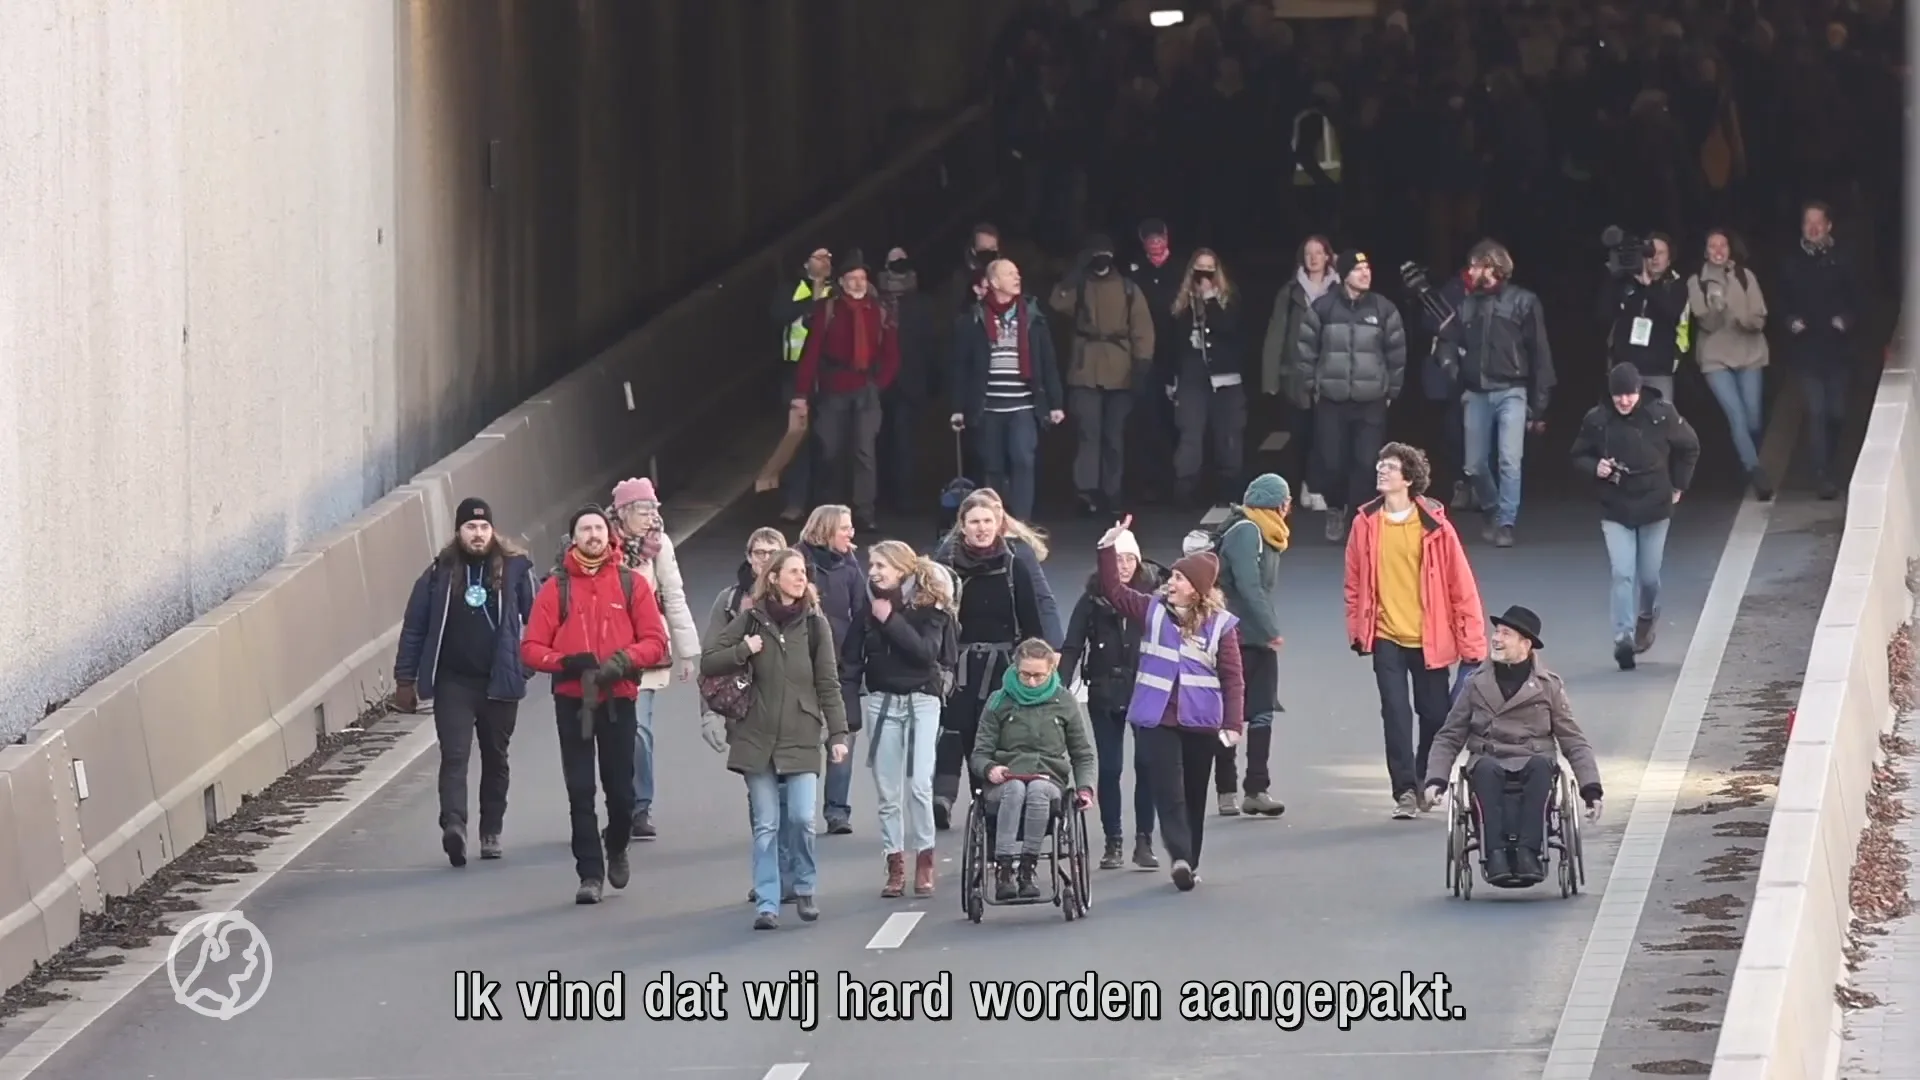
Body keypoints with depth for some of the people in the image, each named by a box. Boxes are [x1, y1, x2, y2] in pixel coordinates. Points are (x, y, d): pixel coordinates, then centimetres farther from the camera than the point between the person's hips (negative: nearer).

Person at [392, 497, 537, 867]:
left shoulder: (515, 569, 0)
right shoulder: (439, 574, 2)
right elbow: (414, 628, 5)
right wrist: (405, 680, 4)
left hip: (500, 682, 1)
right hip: (453, 682, -1)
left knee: (495, 759, 12)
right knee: (454, 756, -15)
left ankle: (491, 832, 24)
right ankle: (454, 825, -29)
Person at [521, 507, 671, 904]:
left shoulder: (632, 584, 3)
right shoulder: (556, 588, 2)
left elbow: (655, 640, 1)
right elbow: (531, 647, -1)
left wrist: (625, 659, -17)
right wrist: (565, 662, -18)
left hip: (619, 698, 0)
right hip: (572, 700, 0)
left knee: (620, 788, 5)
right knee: (580, 790, -2)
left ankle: (616, 849, 34)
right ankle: (590, 874, 3)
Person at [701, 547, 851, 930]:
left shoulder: (815, 624, 2)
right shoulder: (751, 621, 3)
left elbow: (828, 684, 2)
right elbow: (708, 662, 5)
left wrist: (838, 733, -5)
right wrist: (744, 651, -10)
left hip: (802, 738, -1)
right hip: (757, 737, 1)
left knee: (803, 818, -11)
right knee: (765, 826, 0)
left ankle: (805, 888, 12)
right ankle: (767, 904, 6)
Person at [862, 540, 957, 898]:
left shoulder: (929, 605, -4)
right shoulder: (870, 605, 5)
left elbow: (927, 650, -16)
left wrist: (891, 620, -18)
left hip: (921, 698, -3)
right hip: (881, 699, 4)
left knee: (919, 784, -12)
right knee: (886, 790, 3)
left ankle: (924, 860, 1)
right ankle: (895, 865, 9)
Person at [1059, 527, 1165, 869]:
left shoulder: (1152, 594, -2)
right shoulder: (1093, 600, -1)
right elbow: (1072, 648, -1)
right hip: (1105, 696, 1)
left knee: (1146, 765, -2)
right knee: (1109, 768, 3)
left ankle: (1144, 841, 6)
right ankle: (1113, 842, 11)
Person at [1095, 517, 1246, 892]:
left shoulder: (1219, 624, -4)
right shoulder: (1154, 609, 4)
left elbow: (1233, 678, -5)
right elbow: (1114, 591, 5)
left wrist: (1233, 724, -11)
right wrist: (1109, 550, -6)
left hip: (1200, 722, -1)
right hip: (1156, 719, 1)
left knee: (1195, 794, 11)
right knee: (1168, 790, -10)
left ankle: (1189, 862, 22)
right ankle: (1180, 857, -19)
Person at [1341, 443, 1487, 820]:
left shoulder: (1434, 525, -7)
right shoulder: (1366, 524, -1)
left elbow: (1461, 585, -5)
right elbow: (1355, 582, 8)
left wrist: (1472, 642, -7)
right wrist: (1357, 629, 4)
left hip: (1430, 639, -1)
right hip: (1386, 637, 1)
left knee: (1436, 715, 7)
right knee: (1396, 713, -8)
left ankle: (1425, 782, 28)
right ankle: (1405, 790, -5)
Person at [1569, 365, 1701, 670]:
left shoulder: (1662, 415, -11)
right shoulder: (1597, 420, -10)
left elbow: (1689, 448, 6)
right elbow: (1578, 457, 5)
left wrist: (1678, 485, 7)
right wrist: (1595, 467, -17)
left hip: (1654, 507, 0)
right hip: (1615, 511, 0)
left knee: (1649, 576, 10)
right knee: (1622, 574, -13)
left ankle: (1647, 617, 41)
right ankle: (1624, 638, -13)